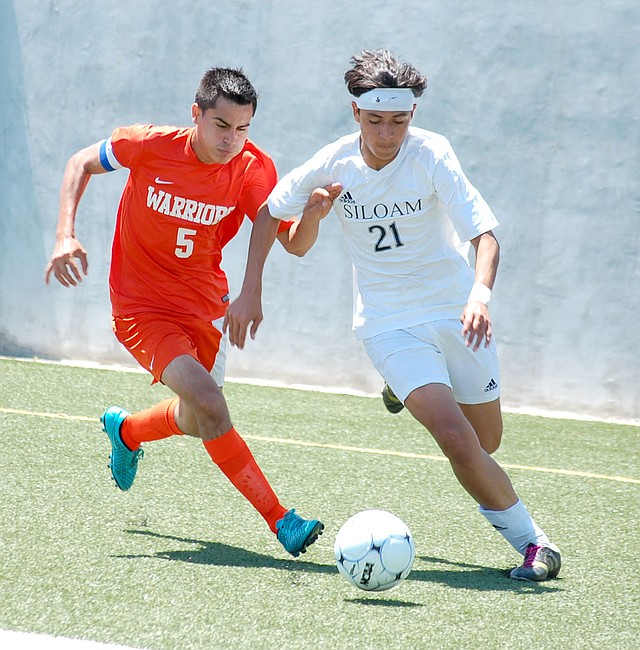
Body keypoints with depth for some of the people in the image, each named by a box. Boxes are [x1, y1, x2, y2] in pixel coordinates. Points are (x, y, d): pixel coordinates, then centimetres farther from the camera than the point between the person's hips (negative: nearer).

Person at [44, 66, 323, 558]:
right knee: (208, 403, -24)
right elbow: (81, 163, -1)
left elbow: (291, 241, -19)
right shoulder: (150, 145, -19)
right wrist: (66, 235, -12)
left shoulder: (253, 169, -14)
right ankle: (280, 519, -17)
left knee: (195, 419, 20)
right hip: (142, 307, -4)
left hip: (205, 305, 5)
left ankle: (126, 430, 55)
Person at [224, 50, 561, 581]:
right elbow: (268, 214, 8)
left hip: (455, 312, 0)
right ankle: (529, 538, -4)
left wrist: (481, 292, -45)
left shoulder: (432, 155, -18)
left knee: (486, 442, 12)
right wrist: (250, 293, 2)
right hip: (390, 323, 0)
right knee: (456, 438, -20)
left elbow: (485, 234, -26)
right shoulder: (332, 166, -10)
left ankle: (412, 392, 42)